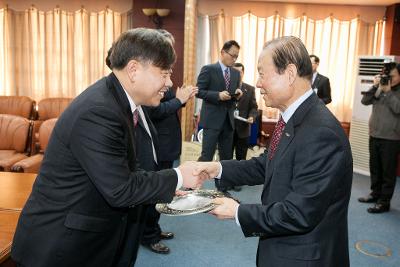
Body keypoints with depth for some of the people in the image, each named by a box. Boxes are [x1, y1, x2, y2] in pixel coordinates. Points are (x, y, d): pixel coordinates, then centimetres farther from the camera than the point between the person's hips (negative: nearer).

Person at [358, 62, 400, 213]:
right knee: (374, 168, 15)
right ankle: (375, 193, 30)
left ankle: (384, 201, 7)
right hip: (374, 136, 5)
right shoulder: (379, 89, 9)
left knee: (388, 171, 1)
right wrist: (375, 87, -8)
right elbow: (364, 101, 2)